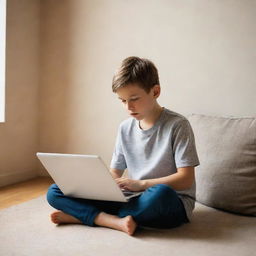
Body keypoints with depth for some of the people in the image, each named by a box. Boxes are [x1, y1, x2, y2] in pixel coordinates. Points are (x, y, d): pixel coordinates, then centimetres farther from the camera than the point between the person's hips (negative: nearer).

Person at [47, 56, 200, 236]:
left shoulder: (177, 125, -7)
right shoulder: (125, 128, 10)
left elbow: (186, 179, -12)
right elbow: (115, 172, 13)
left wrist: (141, 184, -20)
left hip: (172, 202, -4)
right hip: (133, 200, 5)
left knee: (160, 194, -44)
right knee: (55, 192, -5)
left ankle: (82, 215, -23)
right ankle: (116, 221, -25)